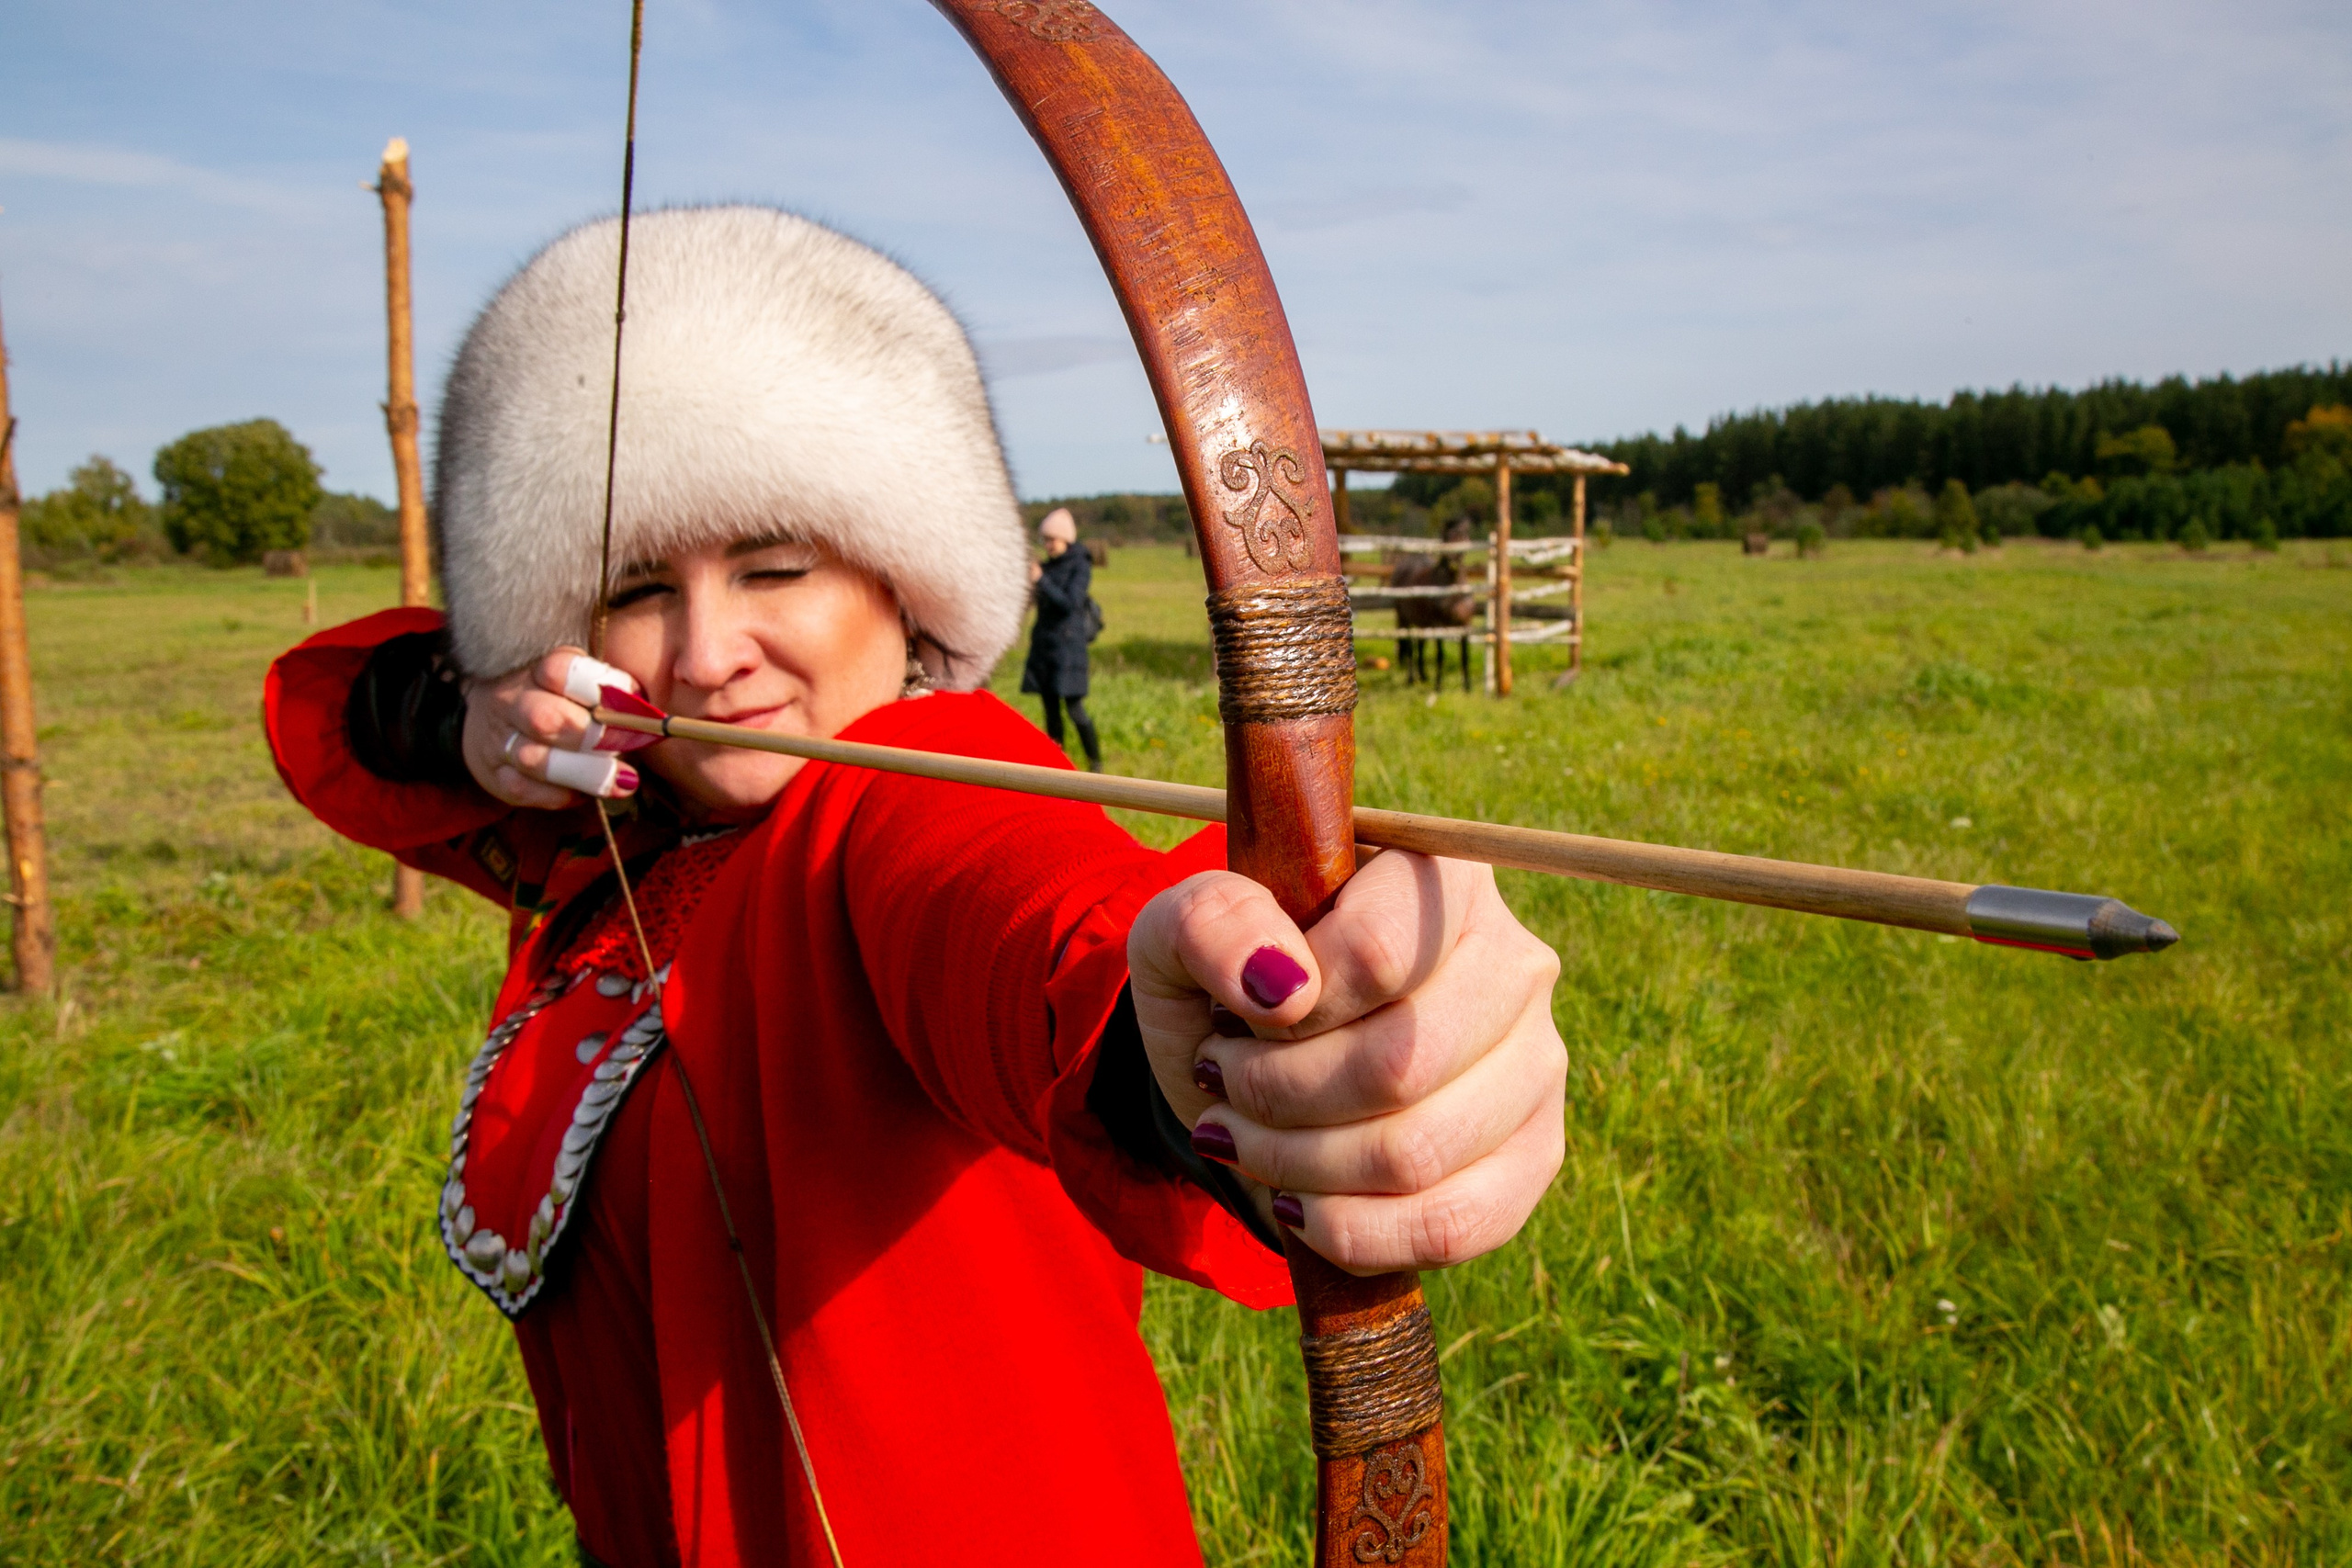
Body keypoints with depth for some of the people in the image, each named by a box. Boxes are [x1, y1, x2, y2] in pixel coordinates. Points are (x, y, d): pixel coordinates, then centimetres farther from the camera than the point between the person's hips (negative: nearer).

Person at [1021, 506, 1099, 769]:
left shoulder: (1080, 567, -5)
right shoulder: (1047, 567, 12)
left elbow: (1071, 603, -15)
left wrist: (1042, 581, -20)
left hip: (1069, 644, -6)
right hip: (1043, 644, 6)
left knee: (1075, 709, -8)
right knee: (1051, 710, 6)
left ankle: (1096, 763, 5)